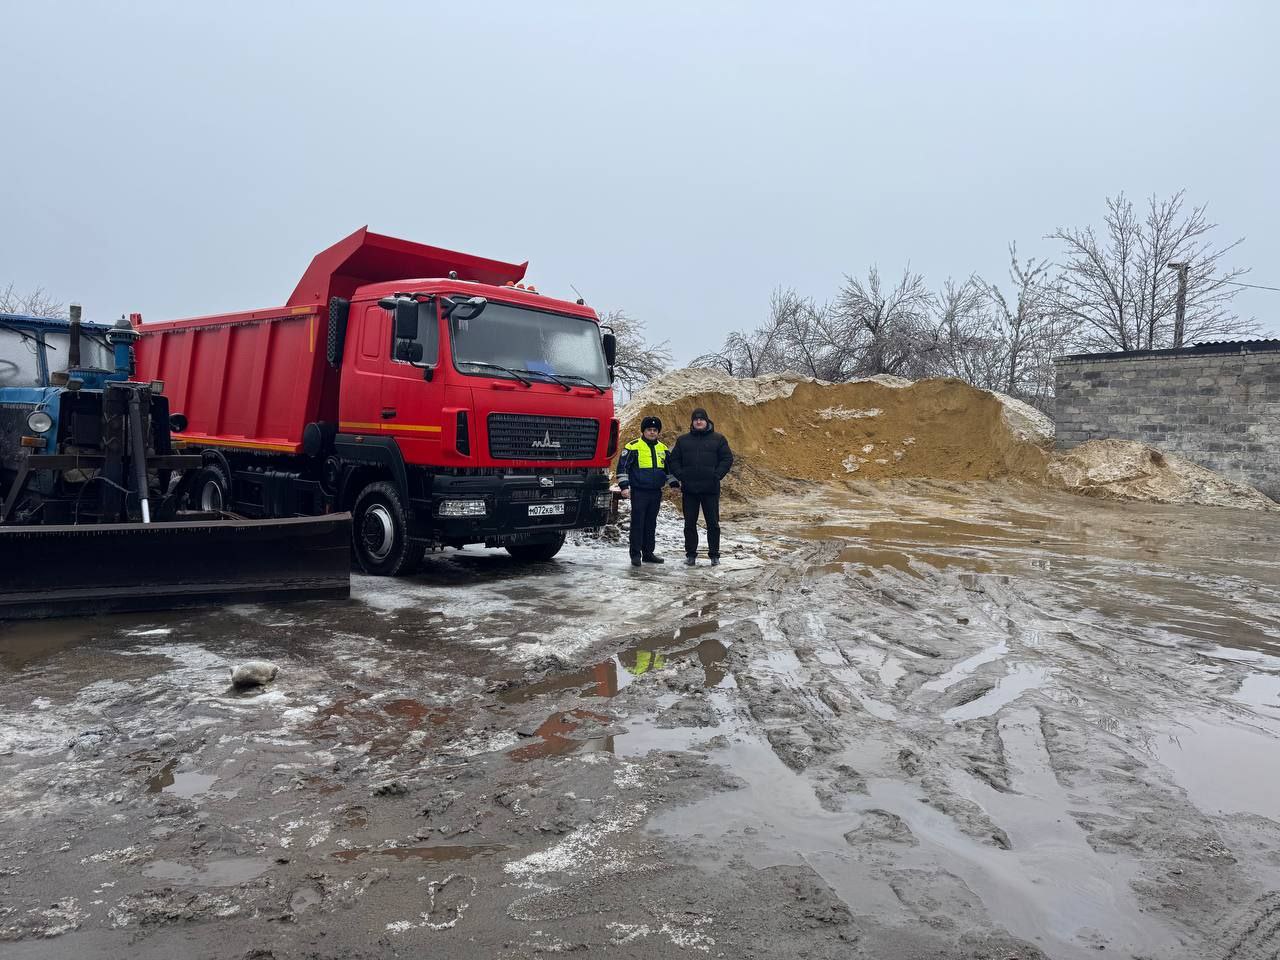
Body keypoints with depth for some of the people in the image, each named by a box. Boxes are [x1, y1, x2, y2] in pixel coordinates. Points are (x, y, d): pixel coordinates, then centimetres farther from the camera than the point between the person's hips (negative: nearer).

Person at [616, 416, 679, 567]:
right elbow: (622, 466, -7)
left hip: (656, 492, 6)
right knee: (637, 524, -4)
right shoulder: (633, 447, -6)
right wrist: (624, 486, -14)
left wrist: (675, 484, 16)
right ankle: (635, 554, 1)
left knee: (651, 524, 11)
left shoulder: (663, 448, 13)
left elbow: (669, 468, 24)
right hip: (639, 492, -5)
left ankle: (648, 553, 19)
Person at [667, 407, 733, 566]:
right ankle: (691, 554, 16)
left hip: (711, 489, -2)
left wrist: (717, 475, -9)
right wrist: (680, 475, -4)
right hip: (689, 489, 2)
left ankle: (714, 554, 12)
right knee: (689, 523, 6)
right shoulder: (683, 440, 10)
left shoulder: (718, 439, 4)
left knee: (713, 523, 3)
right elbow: (673, 460, 11)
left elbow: (727, 459, 2)